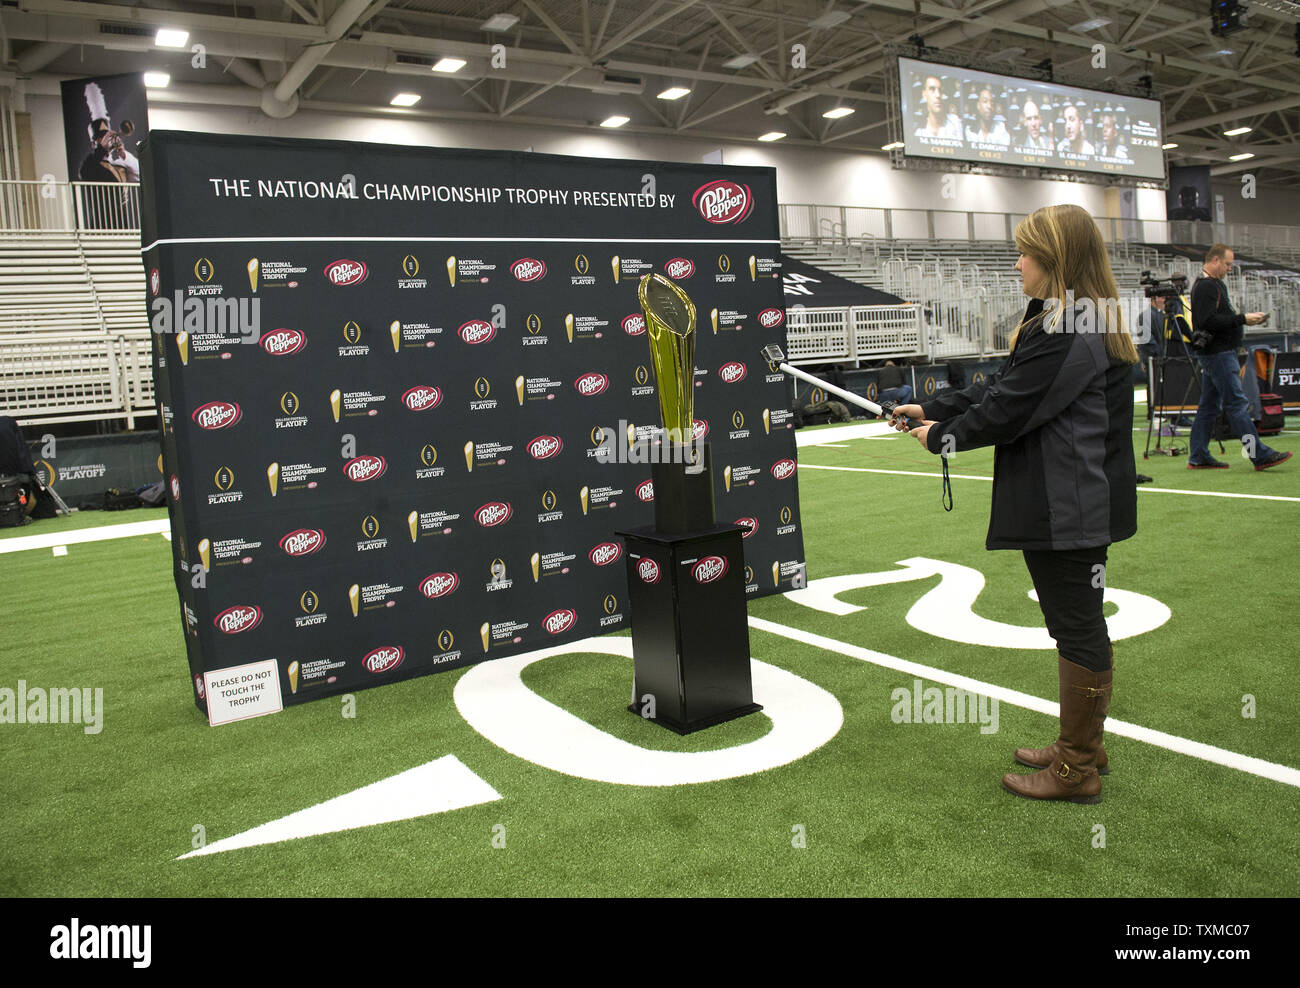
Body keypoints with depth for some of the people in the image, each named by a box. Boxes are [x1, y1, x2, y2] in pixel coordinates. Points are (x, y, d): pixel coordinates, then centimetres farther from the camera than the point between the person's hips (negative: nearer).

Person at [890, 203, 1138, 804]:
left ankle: (1076, 771, 14)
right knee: (1080, 626, 19)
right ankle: (1083, 748, 34)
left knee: (1077, 630, 0)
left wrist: (941, 435, -3)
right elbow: (999, 387, 15)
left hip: (1064, 507, -11)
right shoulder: (1089, 326, 14)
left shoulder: (1063, 338, -21)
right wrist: (932, 410, 12)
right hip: (1079, 501, 11)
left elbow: (1005, 411, -19)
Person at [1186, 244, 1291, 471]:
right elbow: (1209, 321, -23)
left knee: (1208, 405, 10)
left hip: (1213, 354, 11)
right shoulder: (1206, 286, -14)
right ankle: (1260, 455, -7)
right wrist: (1242, 319, -18)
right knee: (1236, 403, -9)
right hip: (1218, 353, -11)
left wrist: (1244, 317, 10)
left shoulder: (1214, 284, 19)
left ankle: (1198, 457, 12)